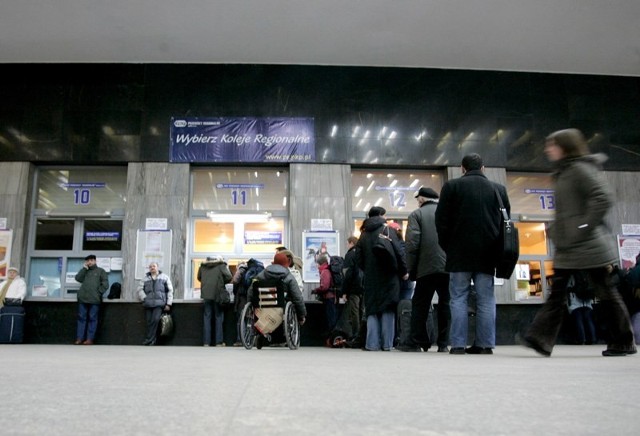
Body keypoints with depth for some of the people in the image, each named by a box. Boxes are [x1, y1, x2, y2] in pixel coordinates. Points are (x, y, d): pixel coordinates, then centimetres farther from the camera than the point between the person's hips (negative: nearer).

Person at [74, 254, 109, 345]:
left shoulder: (100, 271, 10)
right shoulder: (85, 271, 23)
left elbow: (105, 284, 2)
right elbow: (78, 278, 5)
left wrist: (98, 293, -6)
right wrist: (84, 268, 4)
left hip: (94, 299, -4)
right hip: (83, 298, 4)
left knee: (92, 319, -2)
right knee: (81, 318, 4)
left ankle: (90, 339, -2)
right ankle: (79, 338, 6)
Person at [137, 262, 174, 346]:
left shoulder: (164, 277, 13)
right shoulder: (145, 278, 18)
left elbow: (170, 291, 11)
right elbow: (140, 289, 10)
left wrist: (168, 304, 3)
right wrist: (144, 298, -7)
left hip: (159, 303, -2)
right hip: (148, 304, 2)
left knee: (155, 319, -20)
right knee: (149, 322, -6)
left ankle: (148, 341, -17)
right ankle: (152, 341, 0)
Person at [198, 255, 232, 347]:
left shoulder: (203, 265, 13)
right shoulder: (221, 265, 0)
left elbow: (199, 277, 21)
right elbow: (228, 277, -6)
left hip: (206, 294, 3)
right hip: (218, 294, -3)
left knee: (207, 317, 8)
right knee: (219, 317, 4)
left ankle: (206, 342, 6)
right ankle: (219, 342, 2)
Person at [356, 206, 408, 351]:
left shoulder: (364, 234, 9)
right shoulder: (387, 230, -3)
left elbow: (359, 259, 8)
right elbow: (399, 252, -10)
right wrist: (404, 271, -2)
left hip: (370, 278, 3)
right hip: (388, 276, -3)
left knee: (372, 310, 6)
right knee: (388, 309, 3)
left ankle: (372, 343, 0)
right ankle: (387, 344, 3)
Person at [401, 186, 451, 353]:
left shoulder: (416, 214, 3)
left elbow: (412, 244, -6)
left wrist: (411, 270, -1)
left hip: (427, 267, -3)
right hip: (449, 267, 4)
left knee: (420, 305, 5)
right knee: (445, 305, 9)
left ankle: (418, 341, 5)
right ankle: (443, 343, 9)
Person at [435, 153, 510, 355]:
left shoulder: (451, 186, 0)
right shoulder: (499, 189, 9)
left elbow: (441, 219, -2)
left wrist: (447, 246, 7)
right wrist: (497, 250, 16)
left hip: (459, 253, -2)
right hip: (487, 254, 2)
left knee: (458, 299, 1)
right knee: (486, 300, 6)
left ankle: (458, 344, -1)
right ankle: (485, 344, 6)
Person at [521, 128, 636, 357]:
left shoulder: (580, 169, -11)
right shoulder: (562, 173, 17)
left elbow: (604, 198, -20)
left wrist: (585, 227, -20)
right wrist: (556, 228, 15)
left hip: (587, 244, -9)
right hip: (566, 247, 9)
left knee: (605, 293, 4)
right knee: (556, 293, 1)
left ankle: (623, 343, 18)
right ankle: (540, 339, -1)